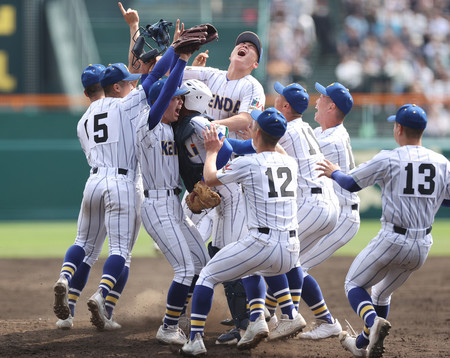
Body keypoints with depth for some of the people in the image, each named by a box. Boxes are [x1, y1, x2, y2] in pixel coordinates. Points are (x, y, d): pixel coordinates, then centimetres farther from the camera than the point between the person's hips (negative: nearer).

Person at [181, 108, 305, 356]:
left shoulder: (247, 164, -5)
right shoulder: (290, 164, 11)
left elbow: (210, 179, 12)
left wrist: (212, 152, 27)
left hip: (261, 244, -6)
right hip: (290, 252, 6)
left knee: (207, 276, 9)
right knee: (253, 270, 37)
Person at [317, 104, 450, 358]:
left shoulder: (388, 159, -10)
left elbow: (350, 184, -1)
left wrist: (334, 172, 20)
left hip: (393, 241, -5)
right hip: (423, 247, 5)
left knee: (354, 284, 11)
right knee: (382, 292, 26)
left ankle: (374, 321, -19)